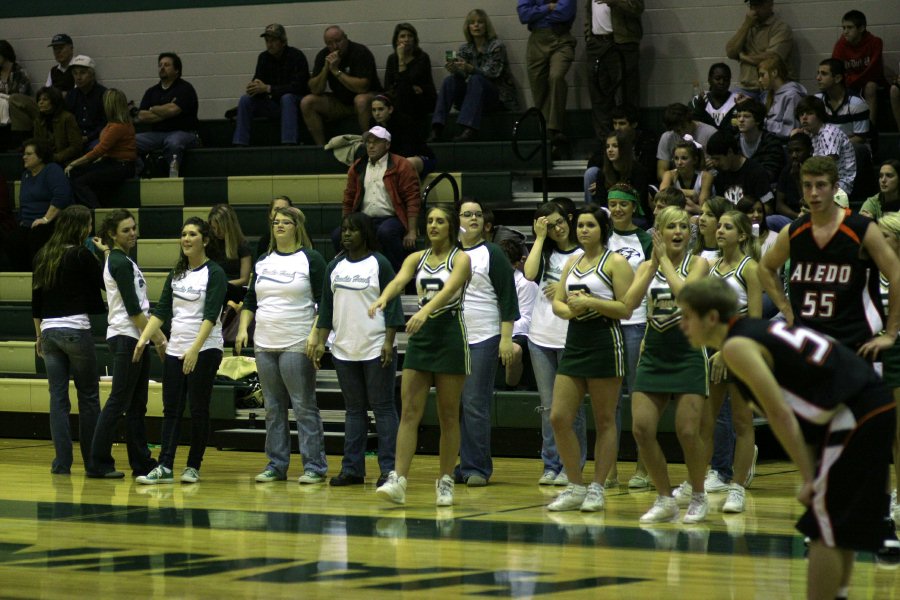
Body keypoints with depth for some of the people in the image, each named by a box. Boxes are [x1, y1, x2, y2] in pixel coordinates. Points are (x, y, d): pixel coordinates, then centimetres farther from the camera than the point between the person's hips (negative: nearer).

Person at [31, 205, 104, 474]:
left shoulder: (42, 256, 9)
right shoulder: (82, 255, -10)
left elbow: (36, 298, 14)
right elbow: (104, 283, 0)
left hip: (49, 331, 6)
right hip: (75, 329, -5)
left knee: (58, 398, 4)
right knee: (88, 397, 4)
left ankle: (62, 462, 2)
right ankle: (92, 460, 6)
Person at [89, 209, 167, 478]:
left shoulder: (124, 261, 16)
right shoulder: (119, 262, -13)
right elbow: (133, 309, -16)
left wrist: (159, 335, 15)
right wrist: (157, 338, -12)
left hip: (134, 338, 10)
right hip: (126, 337, -10)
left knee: (137, 404, 10)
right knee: (119, 401, -8)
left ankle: (141, 463, 13)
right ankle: (99, 464, -5)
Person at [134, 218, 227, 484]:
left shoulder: (214, 273, -7)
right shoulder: (176, 274, 12)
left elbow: (211, 315, -16)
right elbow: (161, 311, 11)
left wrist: (195, 349, -26)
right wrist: (143, 339, -2)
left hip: (204, 350, -6)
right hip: (175, 350, 6)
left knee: (198, 409, 0)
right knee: (171, 408, 1)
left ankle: (193, 467, 8)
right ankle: (165, 467, -2)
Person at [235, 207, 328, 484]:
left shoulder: (311, 259, -1)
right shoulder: (263, 262, 15)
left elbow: (324, 302, -4)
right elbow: (250, 301, 19)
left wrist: (317, 334, -14)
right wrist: (243, 328, 5)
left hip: (298, 345, -6)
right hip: (264, 345, 6)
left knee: (304, 407, -6)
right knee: (273, 408, 8)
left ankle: (314, 466, -3)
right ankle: (276, 465, 13)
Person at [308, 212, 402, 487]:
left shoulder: (380, 264, -4)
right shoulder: (335, 267, 11)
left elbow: (392, 305, -7)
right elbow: (326, 307, 14)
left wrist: (389, 342, -14)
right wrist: (320, 341, 6)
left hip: (376, 349, -5)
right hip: (344, 350, 5)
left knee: (383, 408, -3)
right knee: (354, 410, 9)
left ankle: (389, 469, -3)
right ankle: (352, 468, 11)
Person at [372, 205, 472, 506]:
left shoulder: (460, 258, -4)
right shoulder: (416, 258, 9)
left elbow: (449, 289, -23)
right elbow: (399, 280, -10)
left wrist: (425, 310, -42)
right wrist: (382, 299, -33)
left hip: (450, 336, -4)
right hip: (420, 336, 4)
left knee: (448, 415, 3)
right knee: (409, 412, -4)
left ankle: (445, 482, 12)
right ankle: (398, 480, -10)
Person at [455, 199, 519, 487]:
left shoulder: (492, 254, 0)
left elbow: (508, 298, -4)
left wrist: (506, 338, -11)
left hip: (483, 339, -5)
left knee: (475, 405, -8)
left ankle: (477, 468, -4)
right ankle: (459, 467, 11)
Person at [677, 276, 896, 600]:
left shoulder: (737, 347, -8)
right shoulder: (760, 330, 20)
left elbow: (780, 414, -14)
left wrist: (809, 477, -12)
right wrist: (813, 469, 18)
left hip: (855, 416, -10)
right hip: (874, 407, 10)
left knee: (825, 527, -4)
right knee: (839, 527, 21)